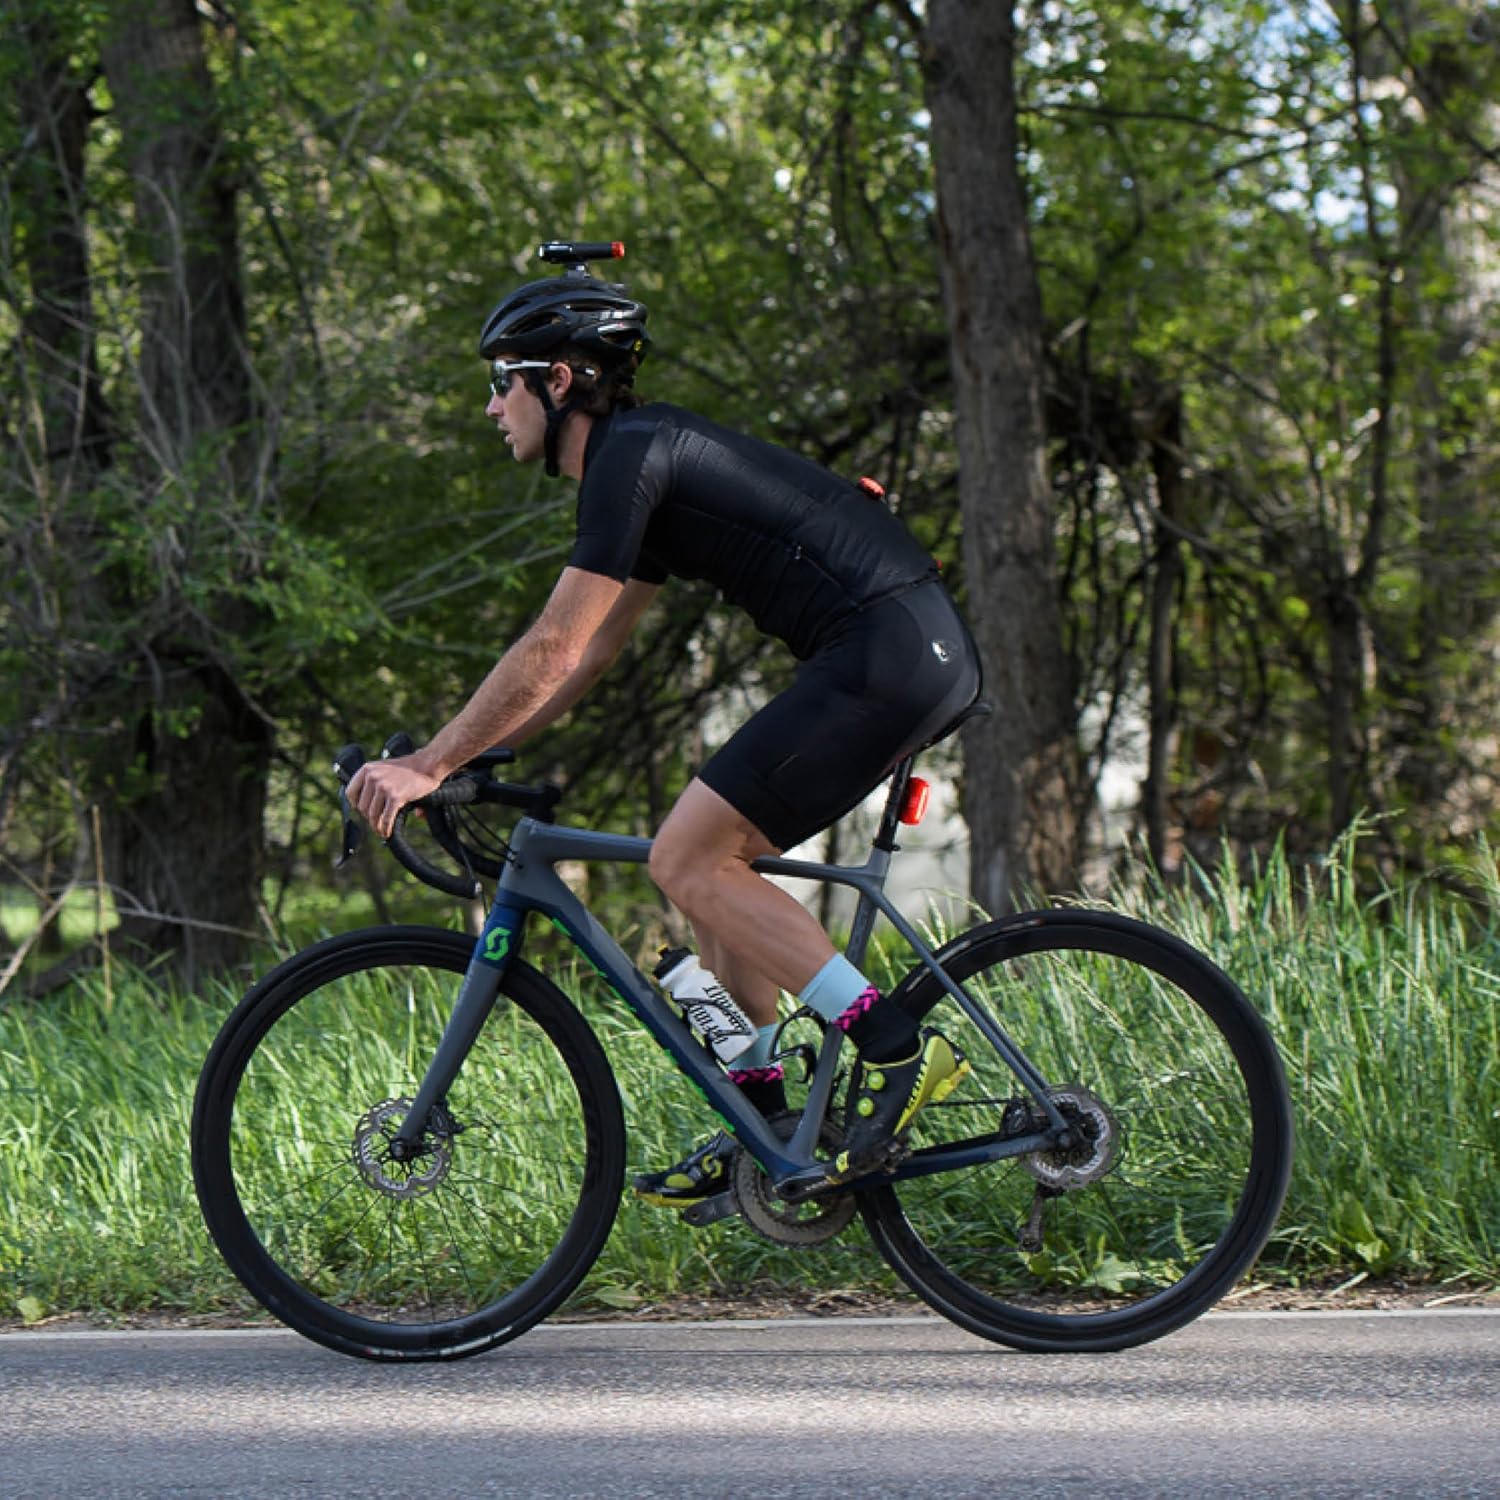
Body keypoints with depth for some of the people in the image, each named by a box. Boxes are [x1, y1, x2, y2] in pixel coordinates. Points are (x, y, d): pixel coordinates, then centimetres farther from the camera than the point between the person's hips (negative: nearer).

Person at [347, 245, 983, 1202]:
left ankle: (897, 1050, -12)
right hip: (923, 654, 10)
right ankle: (761, 1120, 16)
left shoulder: (633, 455, -9)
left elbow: (553, 648, -12)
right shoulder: (649, 454, 22)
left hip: (886, 654, -10)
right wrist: (466, 756, 24)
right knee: (711, 861, 14)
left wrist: (429, 766, -7)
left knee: (688, 861, -9)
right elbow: (590, 655, 27)